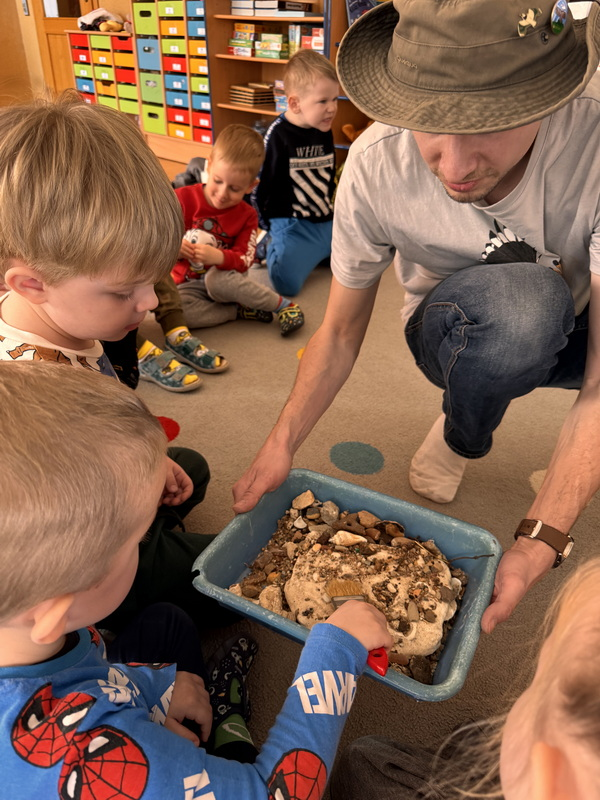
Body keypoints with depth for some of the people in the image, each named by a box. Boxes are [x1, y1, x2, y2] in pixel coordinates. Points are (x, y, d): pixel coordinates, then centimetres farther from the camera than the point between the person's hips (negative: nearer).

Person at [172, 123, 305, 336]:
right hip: (189, 284, 1)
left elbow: (244, 260, -13)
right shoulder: (183, 198, -7)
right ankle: (239, 311, -21)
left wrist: (220, 257, -36)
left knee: (217, 278, -39)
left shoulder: (246, 215, -2)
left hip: (224, 279, 0)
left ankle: (283, 304, -22)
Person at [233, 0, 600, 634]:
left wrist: (541, 538, -40)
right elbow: (340, 334, -14)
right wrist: (280, 447, -22)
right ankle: (458, 439, -3)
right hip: (461, 337, -1)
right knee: (520, 296, -35)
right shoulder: (375, 167, -26)